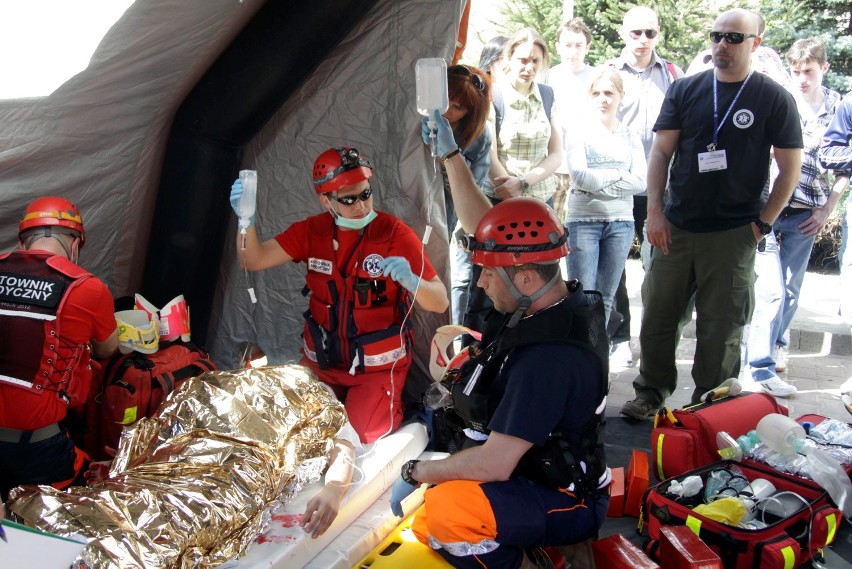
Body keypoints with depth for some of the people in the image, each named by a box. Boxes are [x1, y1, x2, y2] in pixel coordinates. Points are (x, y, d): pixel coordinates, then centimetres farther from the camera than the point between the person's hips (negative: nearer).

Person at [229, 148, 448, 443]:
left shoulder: (395, 234, -16)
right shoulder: (312, 231, -4)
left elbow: (440, 303, -15)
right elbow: (253, 260, -3)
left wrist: (411, 281, -37)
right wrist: (246, 220, -22)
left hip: (378, 366, -4)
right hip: (321, 361, 4)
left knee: (360, 438, -13)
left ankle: (393, 406, 17)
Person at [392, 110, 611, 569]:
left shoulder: (548, 359, -33)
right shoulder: (547, 303, -6)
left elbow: (494, 463, -33)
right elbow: (480, 225, 4)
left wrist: (416, 472, -17)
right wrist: (449, 153, 6)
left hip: (563, 503, -9)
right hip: (538, 475, 10)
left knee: (449, 510, -35)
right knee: (424, 529, 16)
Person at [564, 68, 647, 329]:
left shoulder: (631, 137, 10)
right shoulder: (579, 132, 1)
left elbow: (641, 181, -2)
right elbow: (580, 176, -12)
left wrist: (599, 182, -10)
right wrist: (619, 173, -5)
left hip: (621, 222, 3)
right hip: (583, 221, -3)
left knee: (606, 298, 10)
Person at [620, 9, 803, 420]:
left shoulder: (775, 99, 0)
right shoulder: (685, 90, 6)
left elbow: (790, 167, 1)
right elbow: (660, 152, 4)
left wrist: (762, 222, -5)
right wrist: (655, 211, -5)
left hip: (733, 235, -2)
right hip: (675, 228, 3)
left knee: (720, 328, 5)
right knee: (657, 315, 9)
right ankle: (651, 391, 26)